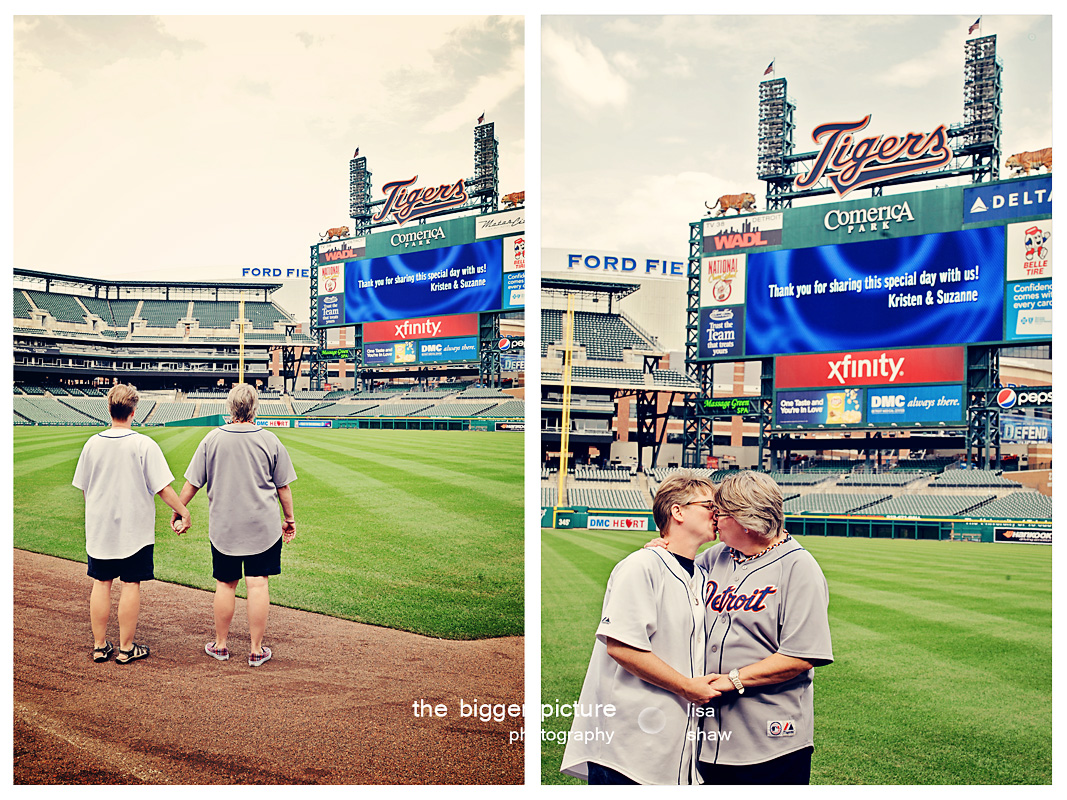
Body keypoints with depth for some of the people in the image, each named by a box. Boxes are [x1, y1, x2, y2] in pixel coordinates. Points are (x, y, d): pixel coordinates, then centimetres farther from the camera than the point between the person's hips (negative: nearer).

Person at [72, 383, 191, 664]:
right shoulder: (143, 444, -13)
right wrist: (183, 511, -3)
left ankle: (100, 646, 20)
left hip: (99, 528, 4)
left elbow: (83, 488, 10)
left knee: (101, 584, 11)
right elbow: (162, 488, -14)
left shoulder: (93, 444, -1)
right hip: (135, 528, -4)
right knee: (131, 585, 5)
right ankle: (126, 648, 12)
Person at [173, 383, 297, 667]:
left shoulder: (212, 439, -2)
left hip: (223, 525, 1)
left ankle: (220, 645, 24)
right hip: (263, 525, -1)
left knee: (225, 584, 12)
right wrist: (289, 519, 13)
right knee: (258, 584, 1)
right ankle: (256, 650, 6)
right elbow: (283, 486, 2)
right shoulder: (270, 440, -4)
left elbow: (192, 483, 2)